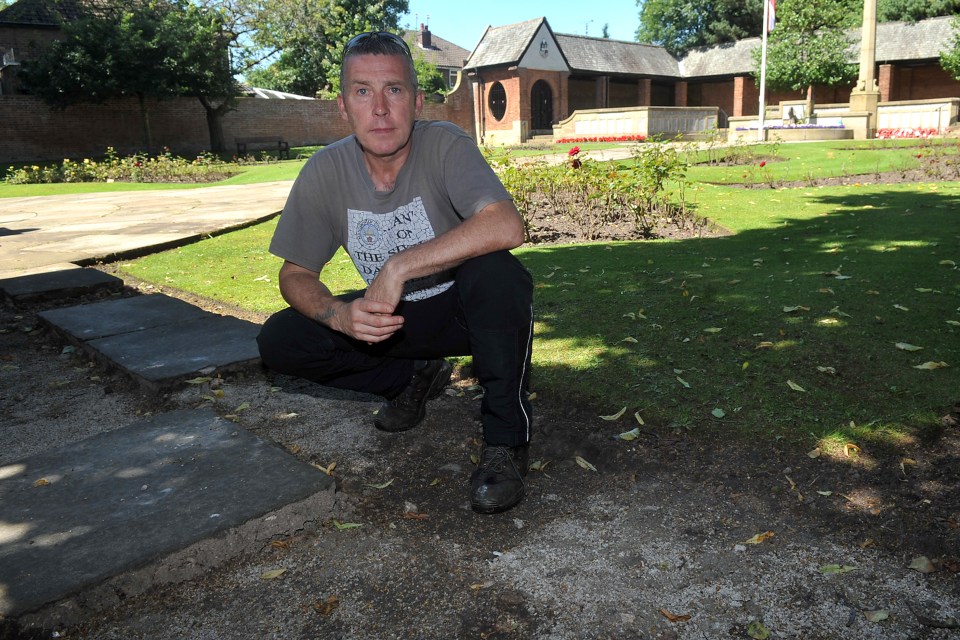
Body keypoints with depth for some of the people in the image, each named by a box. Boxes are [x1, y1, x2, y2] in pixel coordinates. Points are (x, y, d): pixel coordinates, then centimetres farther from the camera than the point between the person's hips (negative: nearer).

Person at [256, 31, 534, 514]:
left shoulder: (445, 145, -21)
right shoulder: (325, 171, -10)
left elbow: (506, 227, -39)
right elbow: (295, 274, -4)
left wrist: (398, 266, -37)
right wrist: (338, 315, -27)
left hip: (466, 310, -4)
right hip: (392, 316, 4)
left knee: (496, 273, -37)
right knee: (278, 341, -11)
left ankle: (506, 440, -17)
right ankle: (414, 378, 10)